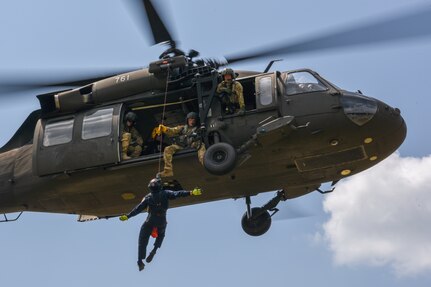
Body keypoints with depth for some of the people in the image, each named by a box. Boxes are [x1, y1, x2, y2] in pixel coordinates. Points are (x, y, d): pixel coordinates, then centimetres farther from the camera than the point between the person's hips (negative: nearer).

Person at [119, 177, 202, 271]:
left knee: (143, 240, 11)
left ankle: (140, 261, 1)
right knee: (161, 234, 31)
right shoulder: (165, 193, 1)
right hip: (162, 221, 1)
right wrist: (191, 193, -21)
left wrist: (127, 216, 11)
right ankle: (154, 250, 7)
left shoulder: (148, 197, 4)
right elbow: (176, 194, -13)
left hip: (150, 221, -1)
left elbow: (138, 208, 3)